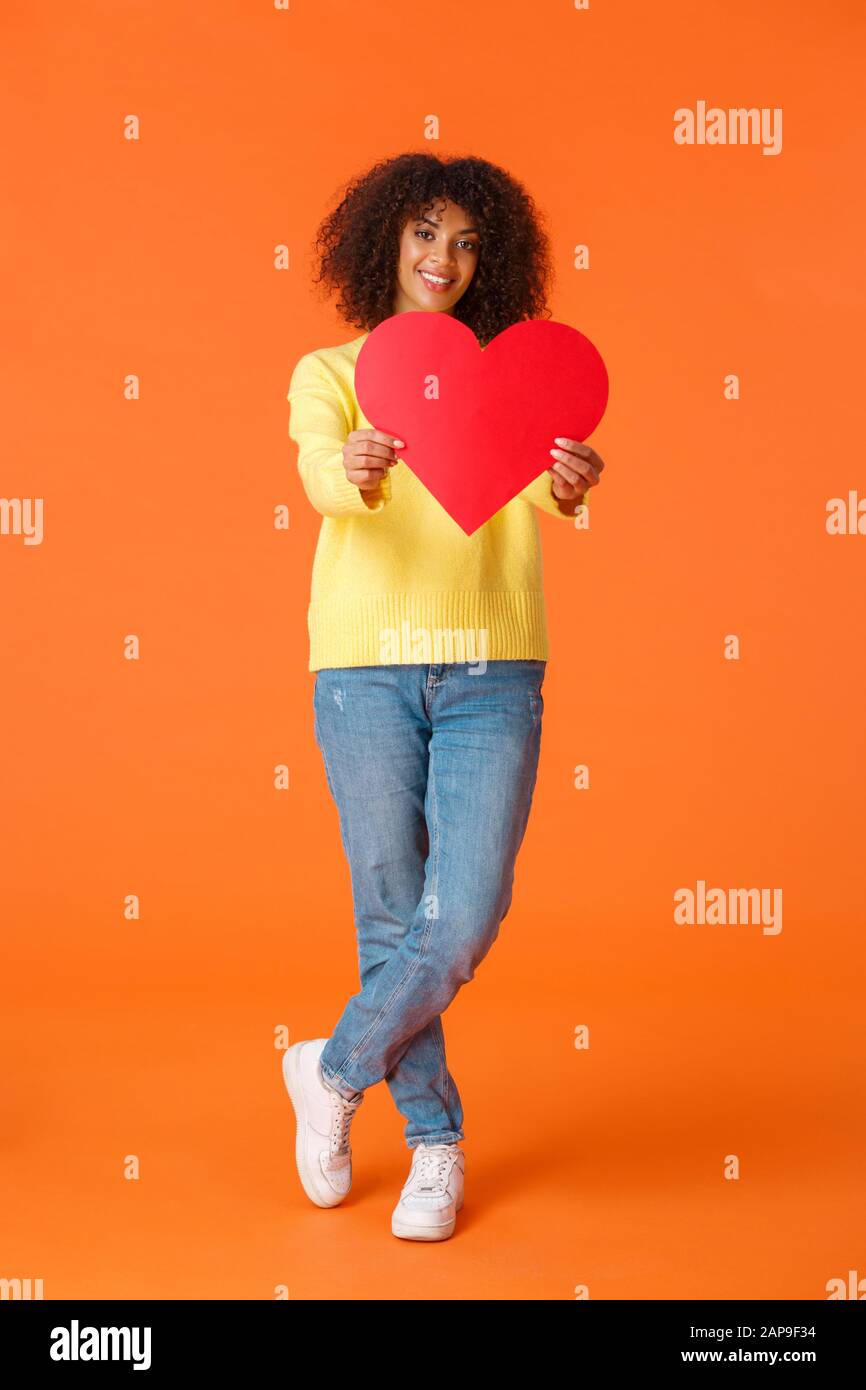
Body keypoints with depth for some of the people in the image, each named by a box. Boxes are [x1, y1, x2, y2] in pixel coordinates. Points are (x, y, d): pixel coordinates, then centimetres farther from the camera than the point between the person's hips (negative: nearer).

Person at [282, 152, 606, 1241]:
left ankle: (335, 1071, 19)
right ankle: (435, 1140, 24)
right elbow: (321, 474, -15)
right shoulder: (329, 375, 8)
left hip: (492, 670, 1)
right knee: (392, 913, 4)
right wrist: (356, 476, -39)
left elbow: (540, 489, -10)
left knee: (467, 915, -7)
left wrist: (569, 488, -35)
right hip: (366, 664, -1)